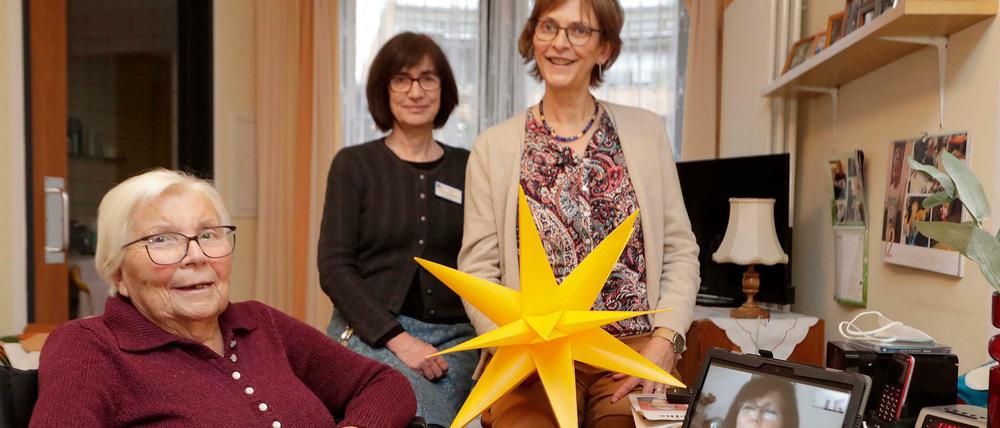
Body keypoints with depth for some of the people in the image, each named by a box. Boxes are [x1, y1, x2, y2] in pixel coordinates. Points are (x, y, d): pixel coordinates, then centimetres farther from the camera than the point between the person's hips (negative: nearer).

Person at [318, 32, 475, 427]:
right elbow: (334, 268, -5)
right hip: (371, 333, -3)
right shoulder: (354, 164, 1)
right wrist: (397, 337, -15)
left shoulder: (466, 169, 8)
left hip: (453, 339, 3)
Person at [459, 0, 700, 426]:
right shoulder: (494, 146, 6)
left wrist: (665, 341, -7)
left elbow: (680, 251, 7)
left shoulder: (647, 131, 9)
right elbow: (478, 268, 2)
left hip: (634, 348, 1)